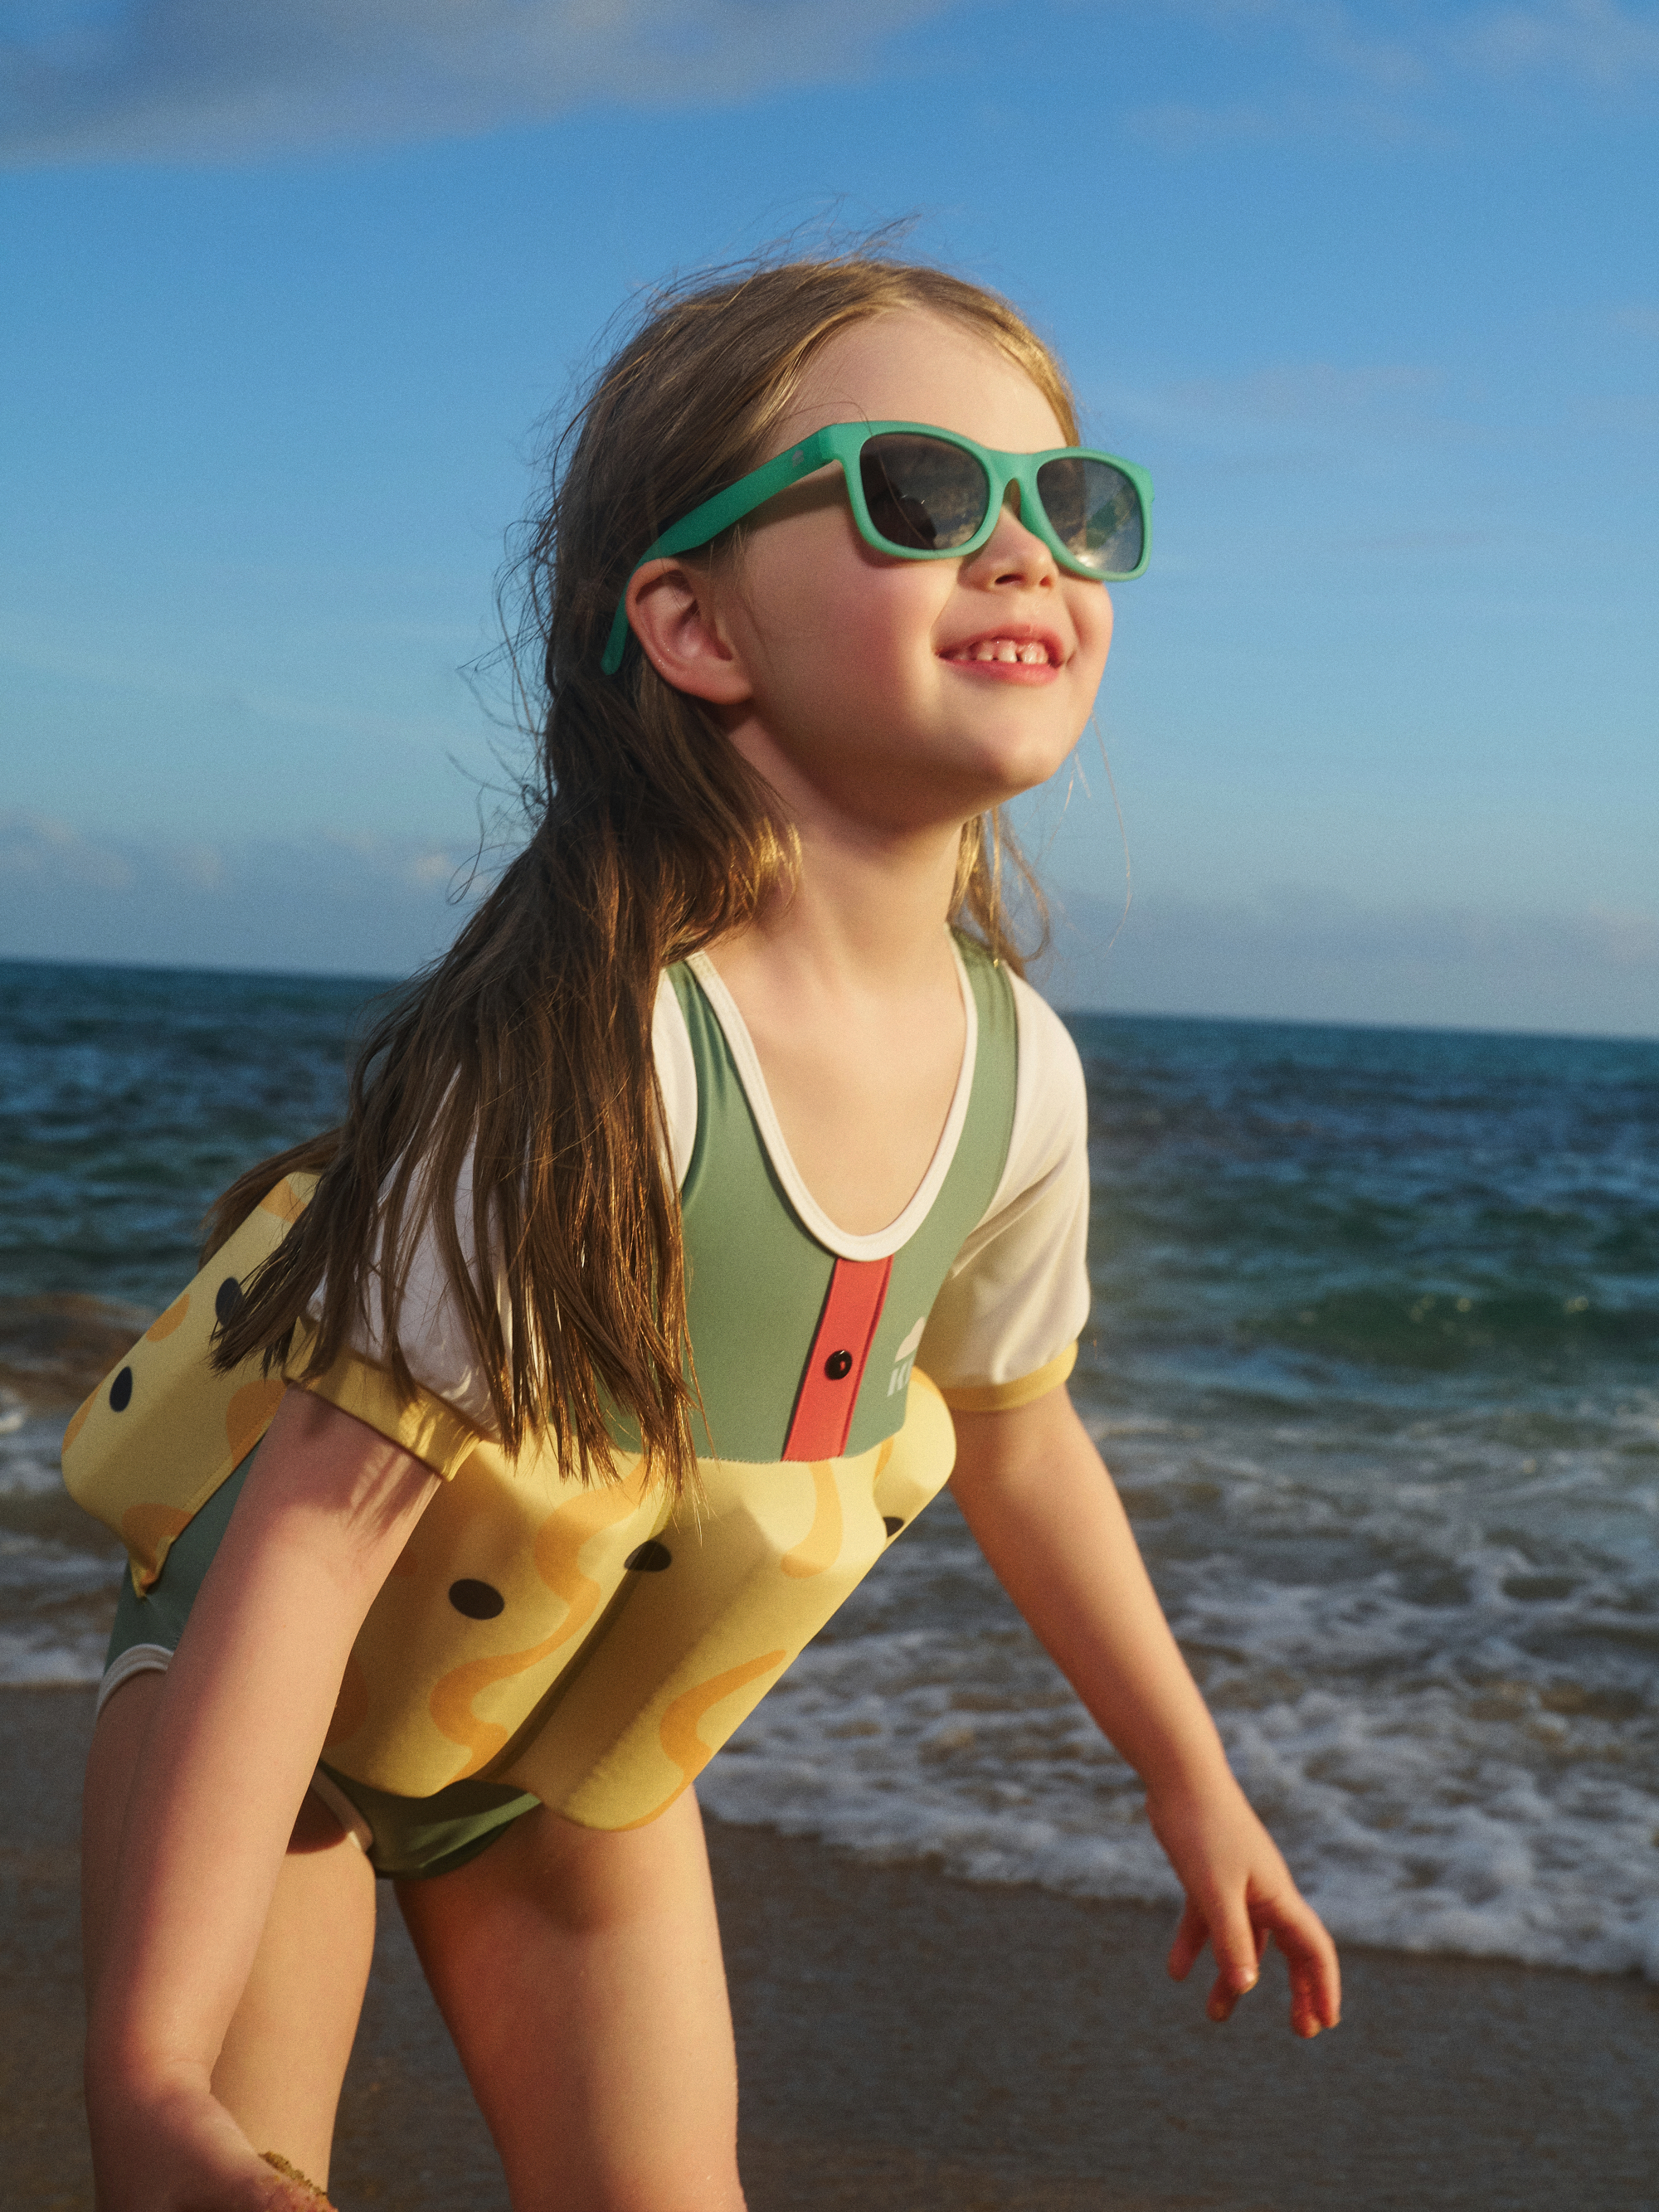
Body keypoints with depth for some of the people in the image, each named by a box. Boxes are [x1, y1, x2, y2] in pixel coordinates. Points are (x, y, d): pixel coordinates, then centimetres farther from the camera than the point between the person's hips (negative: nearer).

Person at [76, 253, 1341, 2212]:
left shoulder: (1015, 1072, -15)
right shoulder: (594, 1047, -35)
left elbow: (1014, 1437, 3)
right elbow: (324, 1522, -35)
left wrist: (1193, 1779, 14)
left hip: (587, 1752, 5)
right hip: (278, 1696, -5)